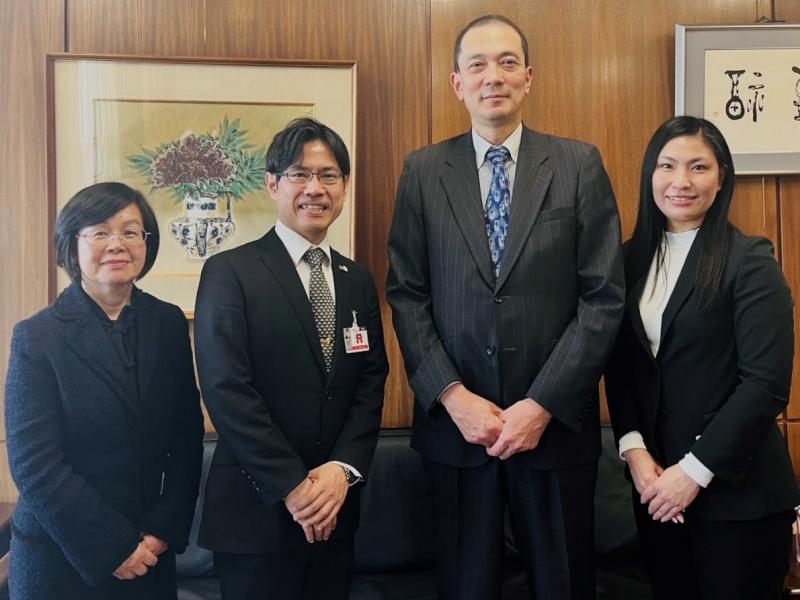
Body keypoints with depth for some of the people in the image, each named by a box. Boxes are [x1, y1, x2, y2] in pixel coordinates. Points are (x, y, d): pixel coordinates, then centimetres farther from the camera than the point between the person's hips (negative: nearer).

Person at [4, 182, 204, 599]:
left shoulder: (169, 323, 0)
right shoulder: (36, 337, -10)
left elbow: (187, 436, 2)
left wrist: (164, 530, -6)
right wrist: (113, 549, -14)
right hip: (60, 560, -3)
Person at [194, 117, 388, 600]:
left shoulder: (358, 280, 9)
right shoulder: (230, 272, -7)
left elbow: (372, 383, 5)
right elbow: (227, 390, -14)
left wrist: (343, 469, -10)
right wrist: (292, 487, -15)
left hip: (336, 506, 5)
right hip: (257, 508, -4)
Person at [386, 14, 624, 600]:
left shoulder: (580, 164, 0)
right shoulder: (423, 171, 3)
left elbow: (604, 296, -5)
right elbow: (406, 296, 0)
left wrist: (542, 406, -10)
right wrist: (454, 397, -9)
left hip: (557, 421, 0)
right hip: (454, 421, 1)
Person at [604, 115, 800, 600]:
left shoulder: (750, 261, -9)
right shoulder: (633, 259, 5)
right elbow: (620, 366, 5)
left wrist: (696, 470, -16)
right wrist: (634, 449, -8)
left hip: (736, 489, -4)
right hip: (654, 481, 4)